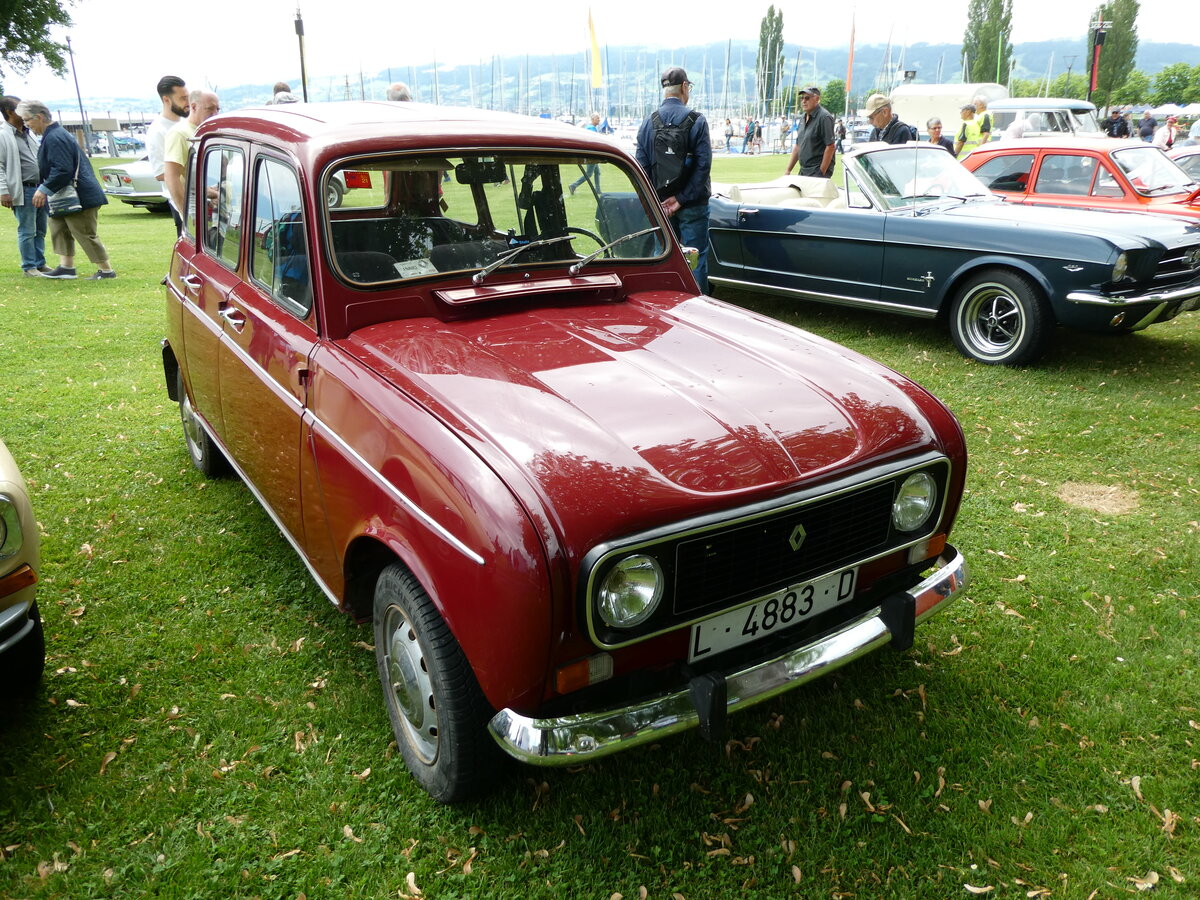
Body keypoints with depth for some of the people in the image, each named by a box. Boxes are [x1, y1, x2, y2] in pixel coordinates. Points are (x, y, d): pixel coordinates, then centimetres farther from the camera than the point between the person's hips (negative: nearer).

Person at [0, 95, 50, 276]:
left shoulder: (28, 133, 16)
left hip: (40, 188, 7)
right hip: (23, 191, -7)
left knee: (40, 230, 12)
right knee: (27, 231, -1)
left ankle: (40, 264, 21)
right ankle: (29, 267, 6)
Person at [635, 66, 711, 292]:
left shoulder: (649, 122, 1)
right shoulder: (696, 121, -7)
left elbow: (642, 165, -2)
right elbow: (703, 164, -13)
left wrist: (656, 201, 0)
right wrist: (682, 198, -11)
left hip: (660, 204, 3)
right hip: (691, 204, -3)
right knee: (695, 258, 3)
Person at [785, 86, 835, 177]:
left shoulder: (824, 117, -11)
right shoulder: (803, 118, 16)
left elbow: (830, 147, -16)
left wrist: (821, 173, -18)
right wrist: (788, 170, 14)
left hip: (818, 171, -8)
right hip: (803, 170, 8)